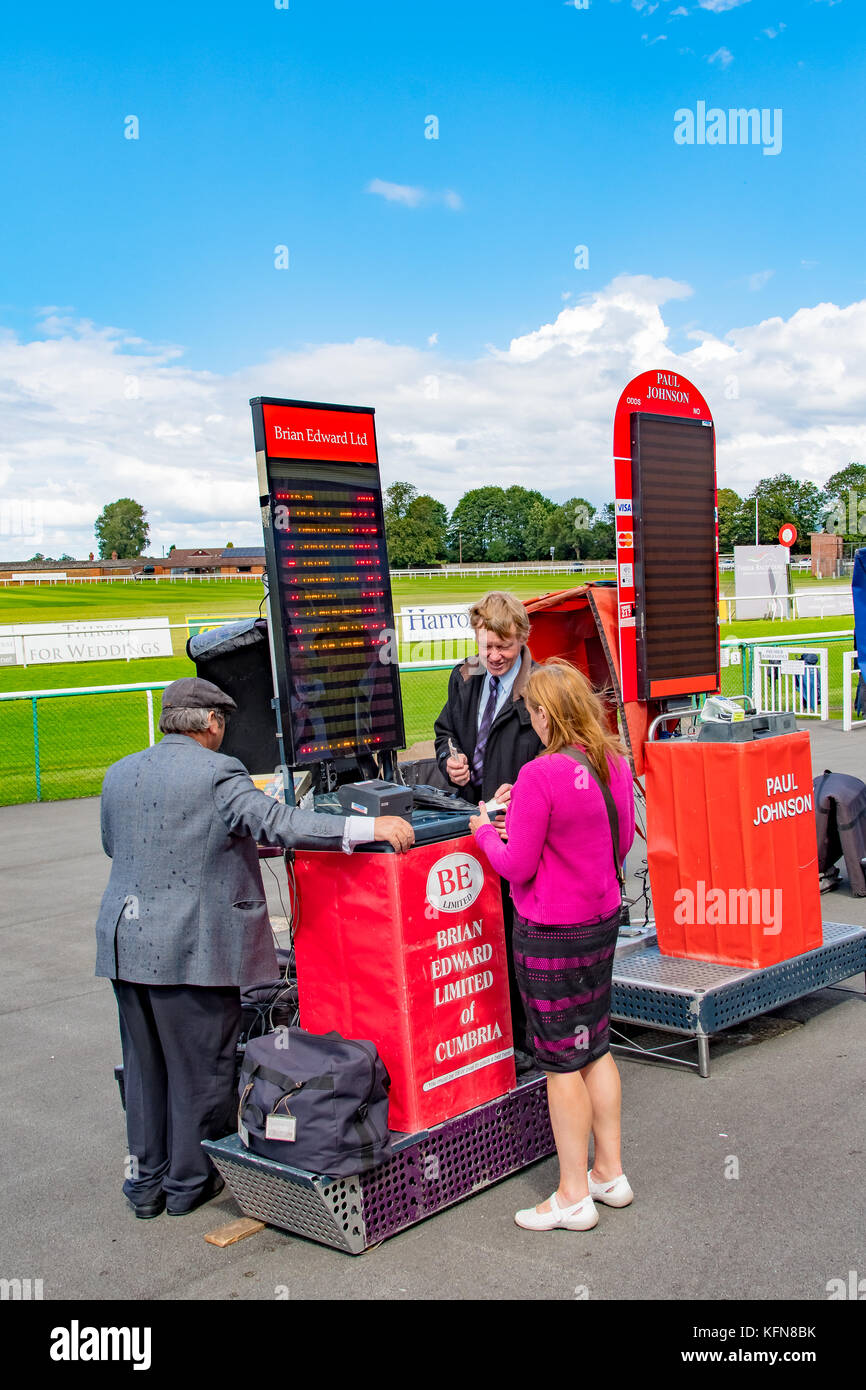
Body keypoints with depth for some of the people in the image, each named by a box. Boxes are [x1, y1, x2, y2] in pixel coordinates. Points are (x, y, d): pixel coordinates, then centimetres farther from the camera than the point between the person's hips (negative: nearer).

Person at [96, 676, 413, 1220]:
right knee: (200, 1068, 9)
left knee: (144, 1067, 17)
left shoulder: (120, 773, 9)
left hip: (126, 942, 7)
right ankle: (189, 1182, 21)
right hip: (191, 946, -7)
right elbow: (276, 822, -24)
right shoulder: (217, 772, -13)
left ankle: (147, 1181, 28)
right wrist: (370, 826, -24)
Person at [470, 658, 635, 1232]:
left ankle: (574, 1196, 15)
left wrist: (485, 830, 2)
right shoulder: (616, 763, 0)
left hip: (550, 932, -7)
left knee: (562, 1060, 4)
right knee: (596, 1046, 19)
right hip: (603, 918, 7)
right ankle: (610, 1173, 30)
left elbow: (517, 866, -18)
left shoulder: (540, 776, -23)